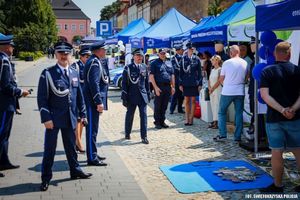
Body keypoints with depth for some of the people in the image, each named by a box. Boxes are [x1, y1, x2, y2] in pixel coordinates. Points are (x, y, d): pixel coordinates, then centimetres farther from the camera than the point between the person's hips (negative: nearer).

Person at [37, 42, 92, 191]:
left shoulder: (74, 73, 9)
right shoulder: (48, 73, -7)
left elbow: (79, 95, 13)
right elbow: (42, 98, -10)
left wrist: (82, 113, 10)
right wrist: (46, 118, -16)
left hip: (70, 117, 5)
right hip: (54, 117, -4)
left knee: (71, 146, 17)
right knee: (49, 148, 3)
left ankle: (75, 171, 32)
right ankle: (46, 178, 13)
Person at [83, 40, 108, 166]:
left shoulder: (96, 61, 15)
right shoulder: (95, 62, -17)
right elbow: (94, 84, -23)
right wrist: (99, 102, -23)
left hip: (93, 100, 11)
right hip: (93, 101, -11)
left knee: (93, 128, 17)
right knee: (92, 129, -5)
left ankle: (93, 154, 27)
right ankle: (92, 158, 1)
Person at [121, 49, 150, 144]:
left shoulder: (144, 67, 7)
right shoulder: (128, 68, -4)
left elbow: (147, 81, 13)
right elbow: (124, 83, -5)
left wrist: (148, 93, 11)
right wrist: (124, 97, -9)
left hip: (143, 96, 2)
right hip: (132, 96, -2)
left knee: (143, 115, -3)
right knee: (129, 116, 12)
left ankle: (144, 137, 2)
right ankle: (127, 134, 30)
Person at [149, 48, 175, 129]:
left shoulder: (169, 63, 16)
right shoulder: (154, 63, 0)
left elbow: (172, 76, 18)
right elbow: (151, 76, -7)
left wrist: (173, 87, 9)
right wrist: (156, 87, -14)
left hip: (168, 86, 5)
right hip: (159, 86, -5)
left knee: (164, 106, 9)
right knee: (158, 106, 0)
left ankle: (162, 121, 18)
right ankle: (157, 122, 8)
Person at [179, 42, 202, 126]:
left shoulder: (197, 59, 1)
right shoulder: (183, 59, 1)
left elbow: (199, 72, 3)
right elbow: (181, 72, 3)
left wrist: (200, 84, -1)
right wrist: (180, 84, -1)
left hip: (194, 83, 0)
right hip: (186, 83, 0)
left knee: (193, 100, 4)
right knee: (186, 101, 6)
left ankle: (191, 119, 11)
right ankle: (187, 119, 13)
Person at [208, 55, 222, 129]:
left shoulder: (220, 70, -8)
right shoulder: (212, 70, 16)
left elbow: (218, 81, -13)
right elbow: (209, 80, 15)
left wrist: (212, 88, -10)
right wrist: (209, 88, -1)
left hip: (218, 90, -8)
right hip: (212, 91, 8)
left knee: (217, 106, -9)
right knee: (213, 106, 7)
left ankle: (218, 122, -8)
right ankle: (214, 121, 11)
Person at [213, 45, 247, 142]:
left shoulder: (226, 63, -8)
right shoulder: (245, 63, 1)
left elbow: (221, 79, -2)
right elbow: (246, 77, 9)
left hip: (227, 92, -3)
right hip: (240, 92, 3)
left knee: (222, 112, 10)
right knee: (239, 113, 8)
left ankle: (222, 134, 4)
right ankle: (238, 137, 9)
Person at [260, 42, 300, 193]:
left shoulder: (267, 71, -3)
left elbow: (265, 95, -13)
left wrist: (283, 110, -16)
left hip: (274, 118, -2)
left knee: (276, 152, 5)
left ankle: (277, 186, 14)